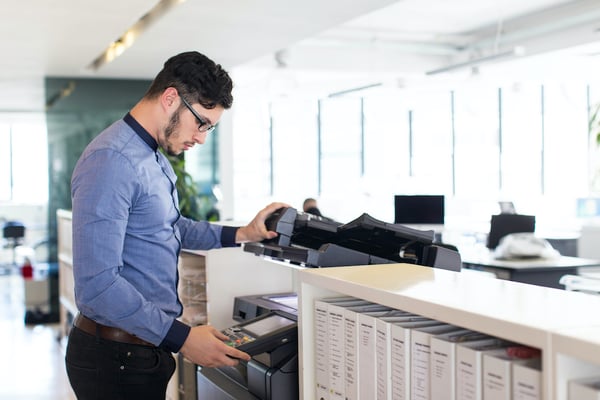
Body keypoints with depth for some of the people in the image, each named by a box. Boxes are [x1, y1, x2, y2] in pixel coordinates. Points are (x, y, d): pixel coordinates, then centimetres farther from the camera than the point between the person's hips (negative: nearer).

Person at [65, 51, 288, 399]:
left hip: (146, 348, 10)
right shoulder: (111, 161, -22)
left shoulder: (156, 158, 10)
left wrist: (241, 234, 15)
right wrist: (181, 338, -25)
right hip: (116, 357, -10)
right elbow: (98, 283, -27)